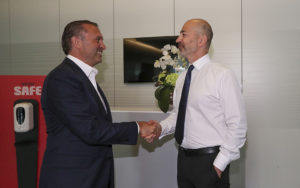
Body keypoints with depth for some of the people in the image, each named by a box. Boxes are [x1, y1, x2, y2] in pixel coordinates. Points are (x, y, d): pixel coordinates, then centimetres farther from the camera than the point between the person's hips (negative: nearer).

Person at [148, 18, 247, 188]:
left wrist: (220, 164, -14)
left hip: (210, 161, -6)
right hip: (184, 158, 6)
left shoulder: (222, 75, -13)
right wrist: (160, 128, -4)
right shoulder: (182, 78, 9)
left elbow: (237, 125, -14)